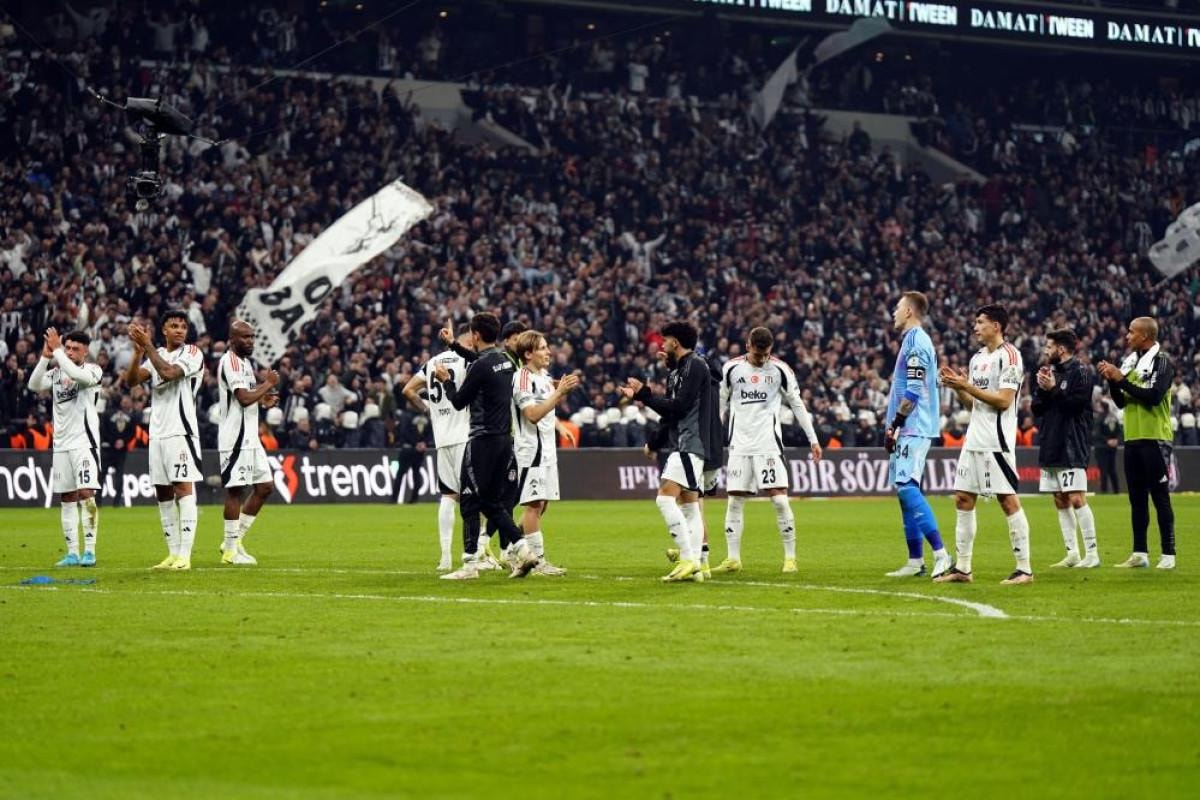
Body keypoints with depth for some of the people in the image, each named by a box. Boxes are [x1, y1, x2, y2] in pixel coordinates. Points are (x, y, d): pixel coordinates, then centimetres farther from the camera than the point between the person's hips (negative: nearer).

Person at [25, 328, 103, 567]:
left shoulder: (93, 370, -3)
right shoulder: (56, 372, 11)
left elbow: (78, 376, -25)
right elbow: (34, 385, -5)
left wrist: (57, 351, -20)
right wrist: (45, 357, -14)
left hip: (84, 441, -5)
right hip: (61, 443, 6)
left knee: (86, 494, -13)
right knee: (67, 499, 7)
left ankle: (89, 551, -11)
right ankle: (72, 553, 11)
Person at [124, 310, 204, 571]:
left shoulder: (192, 354, -3)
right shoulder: (156, 355, 15)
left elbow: (169, 373, -20)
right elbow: (131, 381, 3)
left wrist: (147, 345, -15)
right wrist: (139, 351, -11)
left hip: (181, 431, -7)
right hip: (157, 432, 7)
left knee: (183, 489, -12)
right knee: (163, 493, 7)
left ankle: (185, 556, -16)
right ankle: (173, 554, 13)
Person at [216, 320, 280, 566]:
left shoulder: (245, 361, 18)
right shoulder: (230, 362, -14)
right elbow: (244, 398, -22)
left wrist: (263, 400, 9)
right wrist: (268, 384, -10)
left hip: (250, 437, 10)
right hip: (235, 437, -10)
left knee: (265, 486, 9)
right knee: (235, 490, -6)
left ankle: (234, 540, 15)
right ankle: (231, 550, 0)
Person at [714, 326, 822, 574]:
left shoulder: (780, 369, 0)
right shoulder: (731, 368, 4)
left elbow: (797, 404, 6)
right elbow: (721, 405, 13)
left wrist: (813, 439, 4)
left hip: (769, 442, -2)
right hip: (739, 444, 2)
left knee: (779, 499, -9)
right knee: (734, 500, 1)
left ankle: (790, 558, -3)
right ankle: (733, 559, 7)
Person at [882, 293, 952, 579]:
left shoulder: (916, 341, -11)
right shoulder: (915, 340, 20)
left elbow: (913, 391, -18)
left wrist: (894, 425, -17)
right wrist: (894, 426, 20)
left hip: (913, 428, -10)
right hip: (909, 430, 10)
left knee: (906, 487, -18)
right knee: (905, 489, 9)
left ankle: (940, 554, -23)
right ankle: (915, 561, 11)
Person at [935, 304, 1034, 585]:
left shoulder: (1009, 356, -10)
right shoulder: (978, 358, 17)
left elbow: (1003, 400, -17)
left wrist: (967, 386, -16)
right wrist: (957, 387, 3)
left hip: (997, 441, -9)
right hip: (974, 440, 9)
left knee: (1008, 499, -7)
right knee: (963, 498, 7)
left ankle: (1024, 569, -4)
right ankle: (962, 568, 11)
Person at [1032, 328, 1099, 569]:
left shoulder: (1080, 372, -6)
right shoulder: (1050, 371, 17)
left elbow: (1076, 405, -17)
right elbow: (1036, 409, 13)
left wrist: (1053, 390, -14)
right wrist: (1041, 388, -3)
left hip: (1072, 447, -8)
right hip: (1051, 446, 8)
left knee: (1076, 499, -12)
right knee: (1060, 501, 8)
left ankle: (1092, 553, -10)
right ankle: (1072, 553, 13)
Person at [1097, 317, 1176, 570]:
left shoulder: (1162, 362, -8)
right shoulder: (1131, 361, 14)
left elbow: (1154, 396, -21)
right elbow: (1121, 402, 17)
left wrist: (1122, 379, -16)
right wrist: (1111, 380, 1)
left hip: (1155, 438, -7)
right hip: (1132, 438, 7)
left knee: (1160, 496, -5)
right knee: (1137, 498, 9)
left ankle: (1168, 554, -1)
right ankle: (1140, 553, 15)